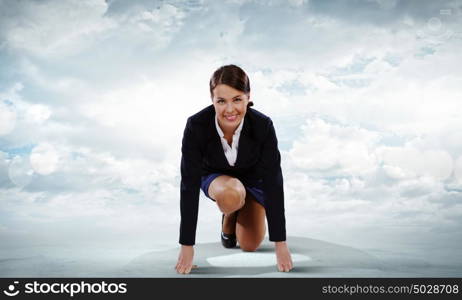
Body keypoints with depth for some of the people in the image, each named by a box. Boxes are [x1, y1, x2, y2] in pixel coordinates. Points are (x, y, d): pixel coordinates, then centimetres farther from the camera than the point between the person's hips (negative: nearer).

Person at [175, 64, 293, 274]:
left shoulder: (263, 125, -34)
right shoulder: (196, 126, -35)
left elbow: (273, 182, -30)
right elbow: (189, 185, -31)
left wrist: (280, 243, -30)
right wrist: (186, 246, -31)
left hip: (253, 177, 1)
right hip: (215, 177, -1)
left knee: (249, 245, -7)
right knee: (231, 195, -36)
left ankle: (241, 210, 26)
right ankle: (227, 220, 2)